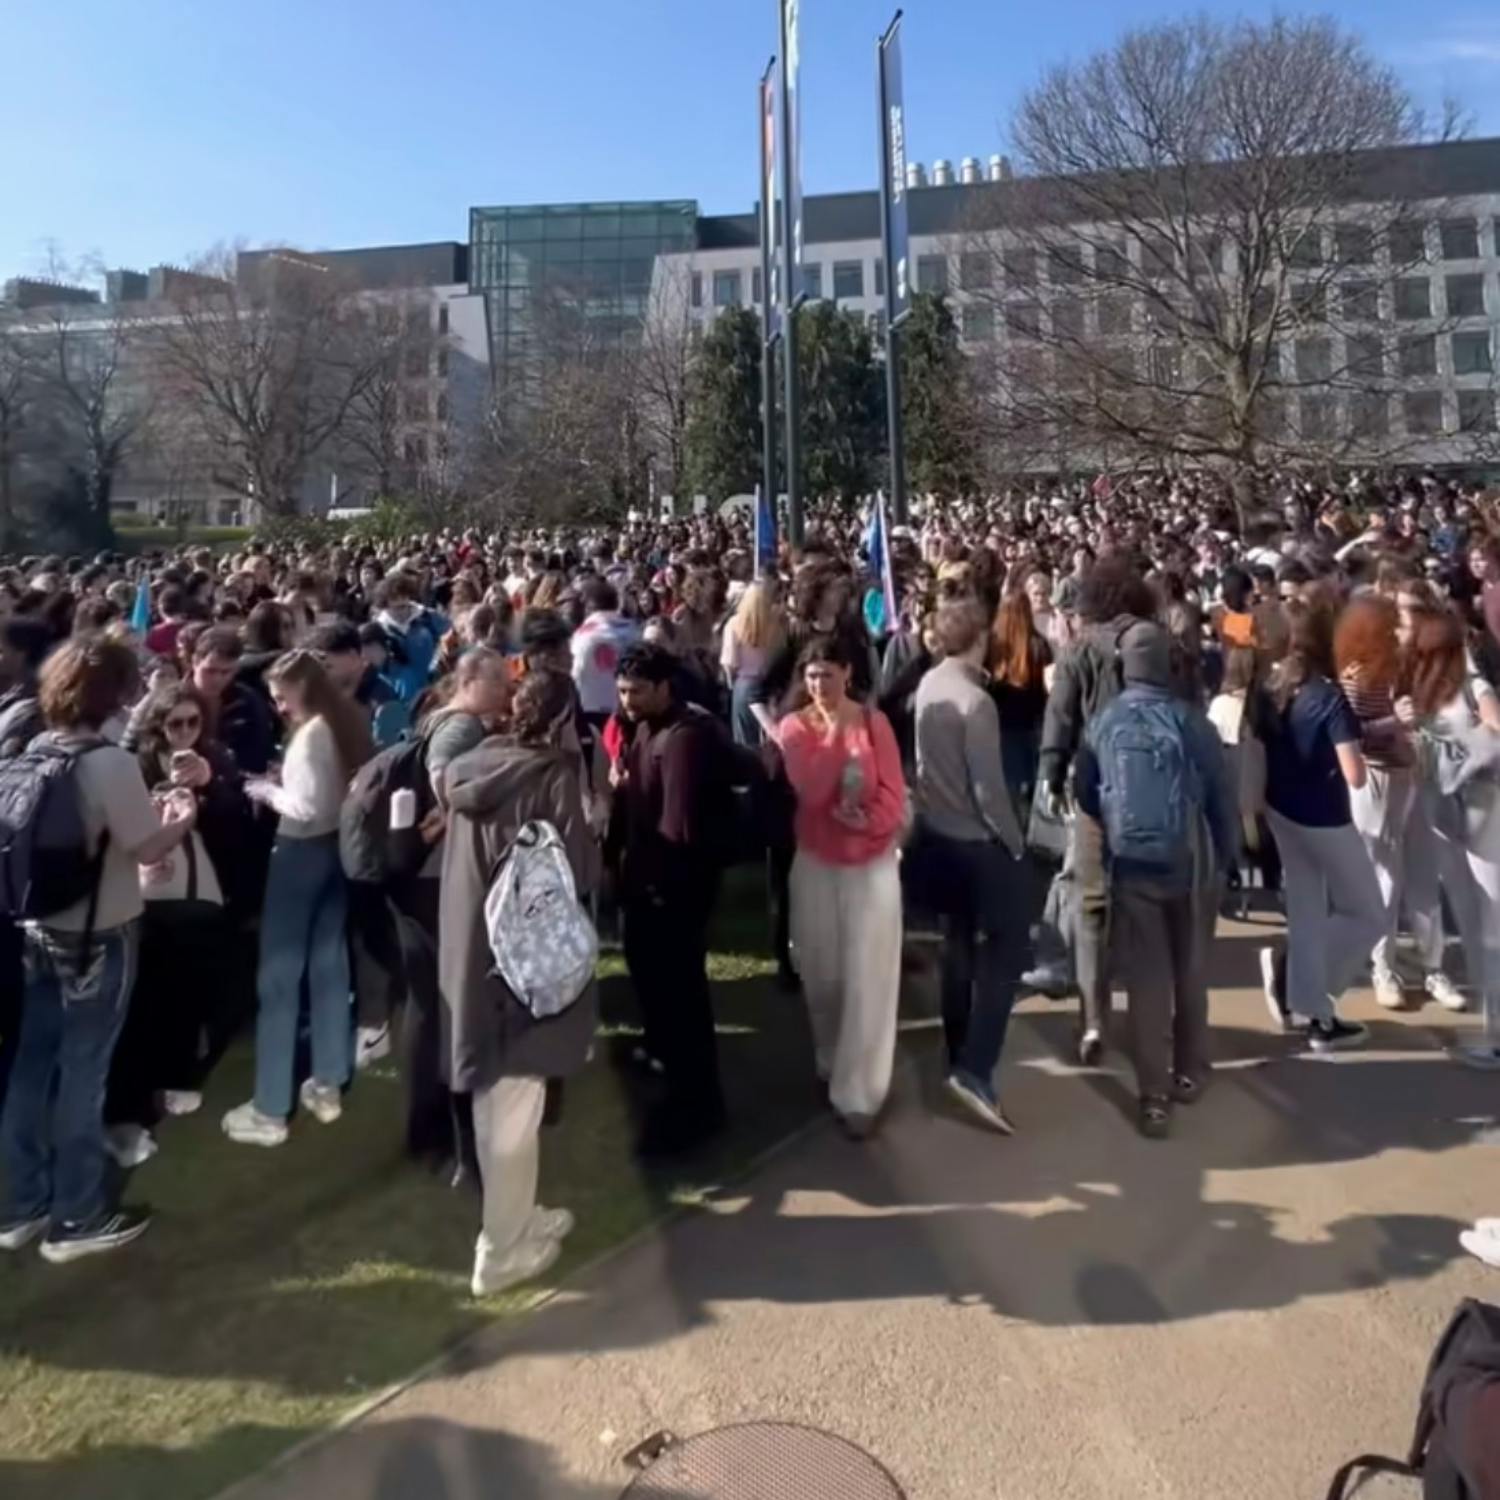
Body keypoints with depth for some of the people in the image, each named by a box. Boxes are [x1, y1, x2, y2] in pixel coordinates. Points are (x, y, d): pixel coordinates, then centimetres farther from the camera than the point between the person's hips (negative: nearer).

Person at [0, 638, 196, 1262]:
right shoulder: (110, 762, -20)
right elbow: (148, 849, -16)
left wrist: (145, 812, 13)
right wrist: (180, 819, 3)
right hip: (98, 936, -7)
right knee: (82, 1074, 5)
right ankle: (78, 1219, 18)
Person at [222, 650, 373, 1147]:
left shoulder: (311, 734, -20)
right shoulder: (347, 723, 6)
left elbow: (309, 808, -24)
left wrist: (269, 792, -8)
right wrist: (286, 780, 5)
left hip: (303, 852, -9)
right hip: (337, 847, 9)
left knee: (279, 977, 1)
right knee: (329, 966, 16)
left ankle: (270, 1111, 9)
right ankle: (327, 1088, 27)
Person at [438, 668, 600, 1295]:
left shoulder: (471, 769, 3)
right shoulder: (554, 776, -16)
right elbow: (576, 874, -15)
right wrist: (589, 836, 2)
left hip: (472, 945, 7)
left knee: (494, 1094, 19)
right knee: (515, 1102, 5)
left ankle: (514, 1215, 35)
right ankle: (502, 1248, 18)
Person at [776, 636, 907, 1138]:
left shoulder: (875, 721, -5)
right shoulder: (793, 727, -4)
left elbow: (893, 795, -7)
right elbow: (810, 790, -20)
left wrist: (866, 820, -24)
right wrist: (834, 730, -17)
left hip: (873, 864, -1)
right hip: (816, 865, 1)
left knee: (867, 978, 0)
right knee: (823, 974, 13)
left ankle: (857, 1093, 10)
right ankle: (832, 1065, 36)